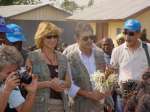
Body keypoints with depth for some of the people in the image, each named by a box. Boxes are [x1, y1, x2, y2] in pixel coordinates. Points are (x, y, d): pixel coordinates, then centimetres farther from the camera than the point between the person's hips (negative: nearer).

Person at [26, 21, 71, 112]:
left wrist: (60, 83, -10)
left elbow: (68, 83, 12)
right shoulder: (33, 57, -2)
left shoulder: (62, 58, 12)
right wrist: (49, 83, -16)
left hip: (61, 104, 4)